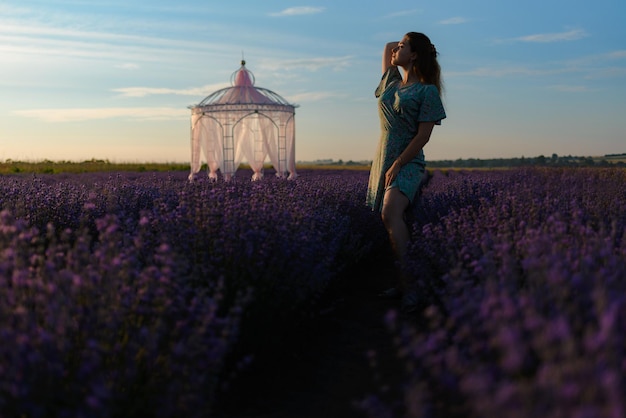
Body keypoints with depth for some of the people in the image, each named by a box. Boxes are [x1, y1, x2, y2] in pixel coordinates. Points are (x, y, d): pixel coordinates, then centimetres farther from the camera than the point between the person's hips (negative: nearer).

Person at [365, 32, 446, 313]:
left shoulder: (427, 91, -6)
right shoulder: (391, 81, 14)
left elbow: (423, 135, -12)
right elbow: (387, 47, 29)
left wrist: (398, 165, -18)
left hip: (408, 163, -8)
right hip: (383, 161, 8)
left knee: (391, 214, -29)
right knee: (393, 220, 6)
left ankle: (409, 287, -31)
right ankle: (402, 284, 14)